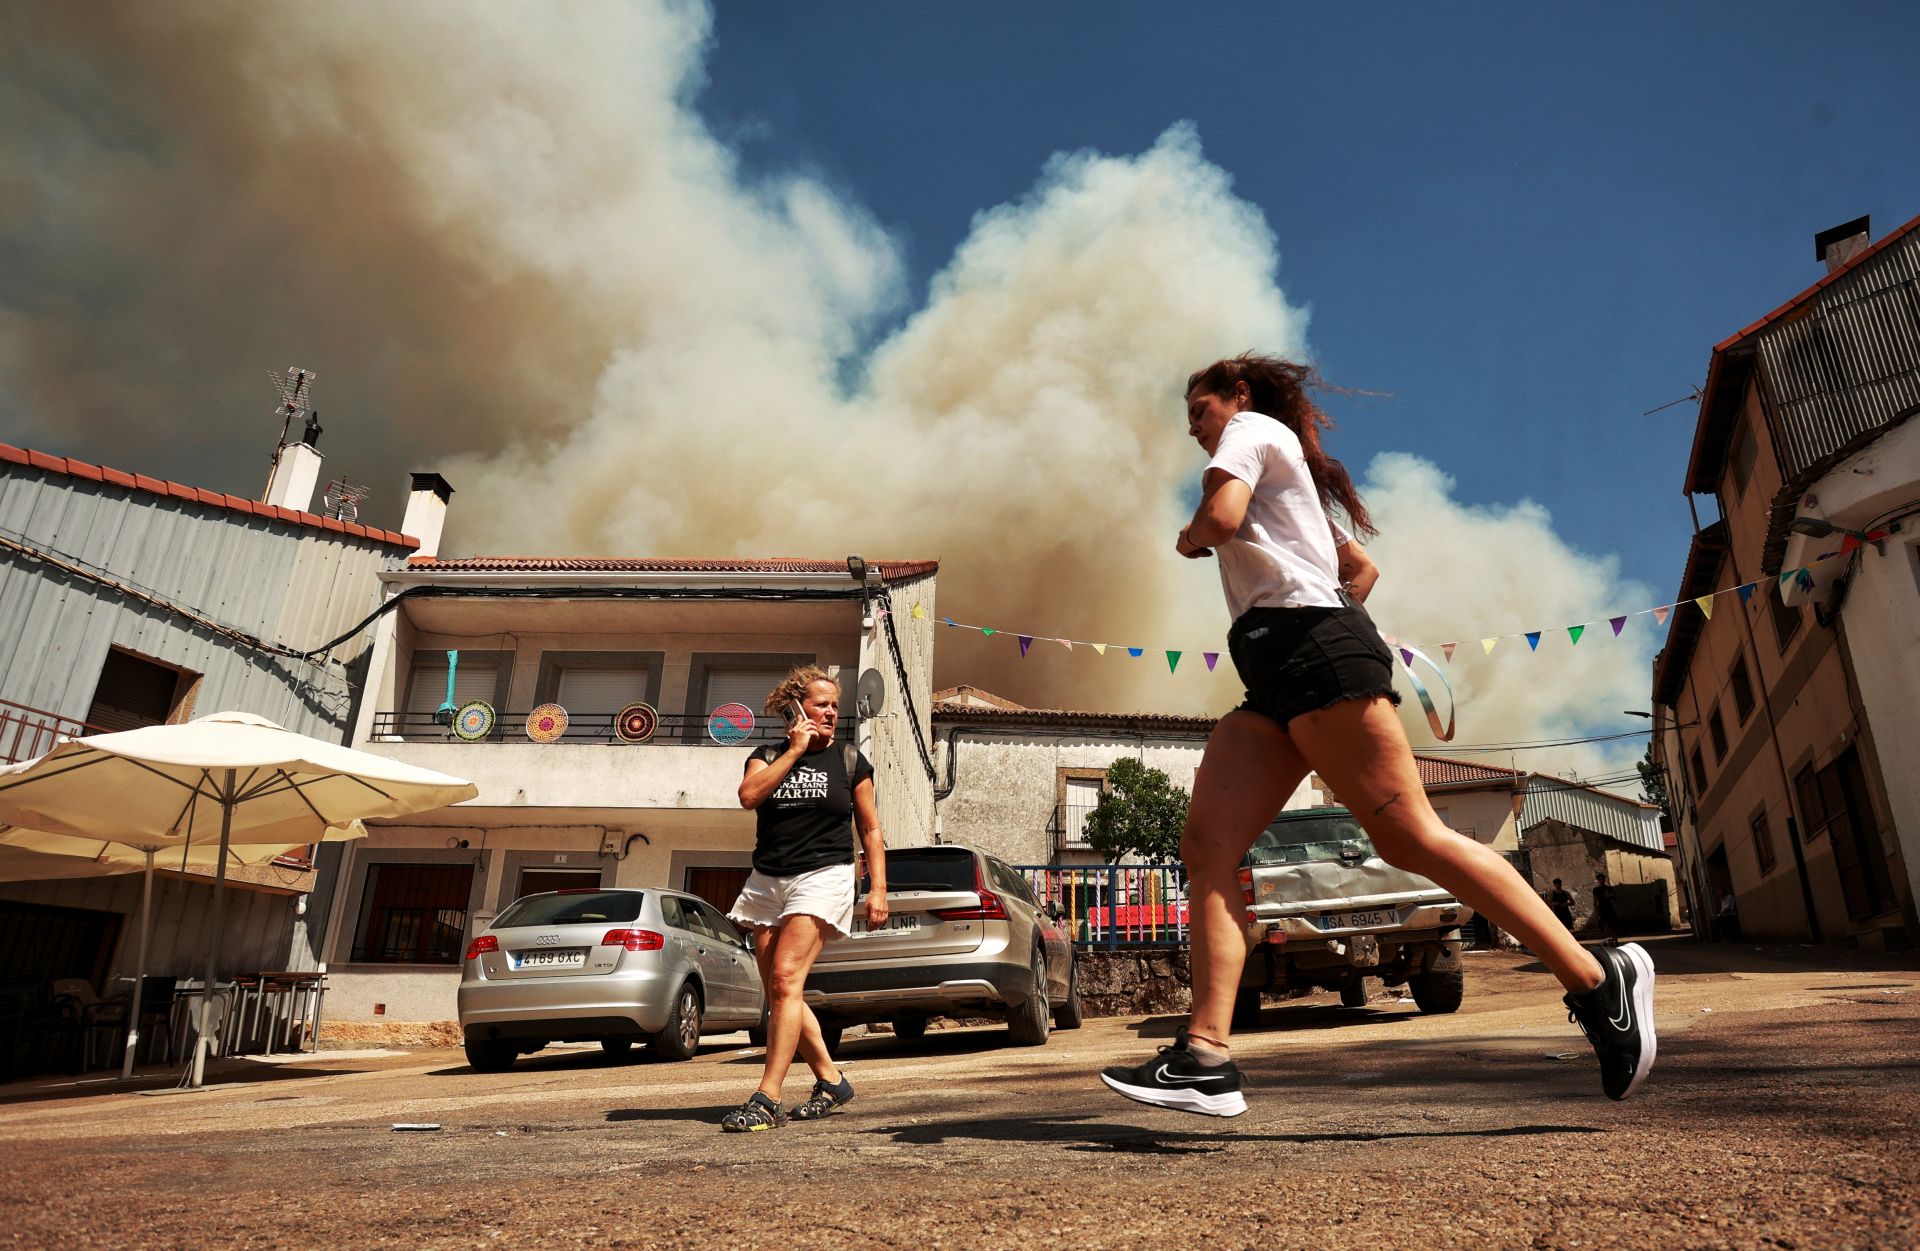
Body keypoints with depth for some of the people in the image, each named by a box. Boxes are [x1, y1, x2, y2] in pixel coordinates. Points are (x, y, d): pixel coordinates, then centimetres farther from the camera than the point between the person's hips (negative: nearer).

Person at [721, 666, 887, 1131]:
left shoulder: (849, 761, 5)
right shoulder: (768, 756, 8)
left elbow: (870, 829, 8)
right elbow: (749, 796, -13)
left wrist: (878, 889, 0)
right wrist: (794, 750, -9)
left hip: (822, 878, -4)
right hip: (767, 881, 4)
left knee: (786, 979, -17)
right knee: (779, 992, 6)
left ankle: (767, 1098, -14)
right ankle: (831, 1080, 20)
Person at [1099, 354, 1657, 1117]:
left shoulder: (1253, 427, 8)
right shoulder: (1285, 480, 35)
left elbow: (1221, 517, -13)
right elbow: (1363, 569, 39)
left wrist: (1187, 540, 8)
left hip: (1311, 650, -9)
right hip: (1276, 676, 9)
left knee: (1408, 836, -13)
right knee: (1205, 847, -6)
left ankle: (1597, 978, -2)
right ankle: (1205, 1058, -14)